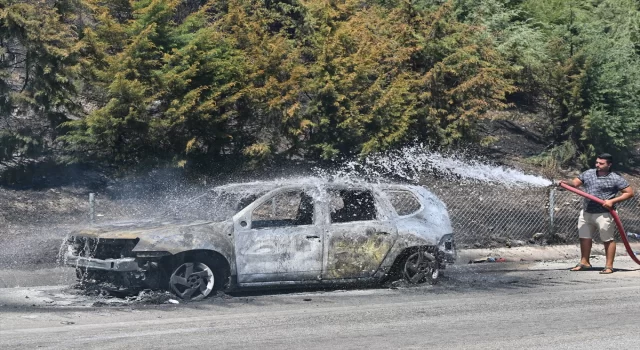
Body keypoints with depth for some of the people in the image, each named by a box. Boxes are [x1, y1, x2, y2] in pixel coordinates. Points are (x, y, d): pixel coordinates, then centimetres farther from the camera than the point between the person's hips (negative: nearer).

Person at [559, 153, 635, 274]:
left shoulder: (616, 179, -7)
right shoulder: (588, 173, 8)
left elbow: (629, 192, -7)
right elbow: (575, 183, 10)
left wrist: (612, 201, -15)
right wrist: (565, 182, -12)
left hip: (604, 214, -6)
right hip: (586, 213, 6)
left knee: (608, 239, 1)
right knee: (584, 238, 13)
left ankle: (609, 266, 8)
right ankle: (584, 263, 25)